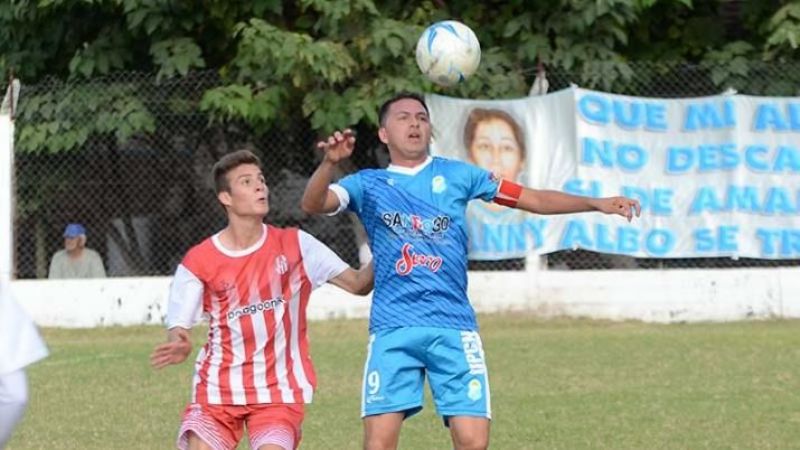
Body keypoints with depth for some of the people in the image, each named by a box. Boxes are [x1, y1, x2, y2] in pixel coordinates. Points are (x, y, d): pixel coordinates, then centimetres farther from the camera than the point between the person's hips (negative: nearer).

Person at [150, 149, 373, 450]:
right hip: (217, 389, 0)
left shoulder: (294, 245, 0)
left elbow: (357, 284, 0)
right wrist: (178, 348, -29)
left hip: (279, 391, 0)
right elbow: (177, 331, -5)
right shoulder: (198, 262, -3)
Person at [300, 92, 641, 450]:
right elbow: (313, 204, -7)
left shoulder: (457, 175, 12)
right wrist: (330, 162, -27)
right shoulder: (368, 184, 10)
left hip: (454, 327, 1)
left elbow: (533, 199, 12)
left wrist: (597, 203, 2)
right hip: (392, 329, -1)